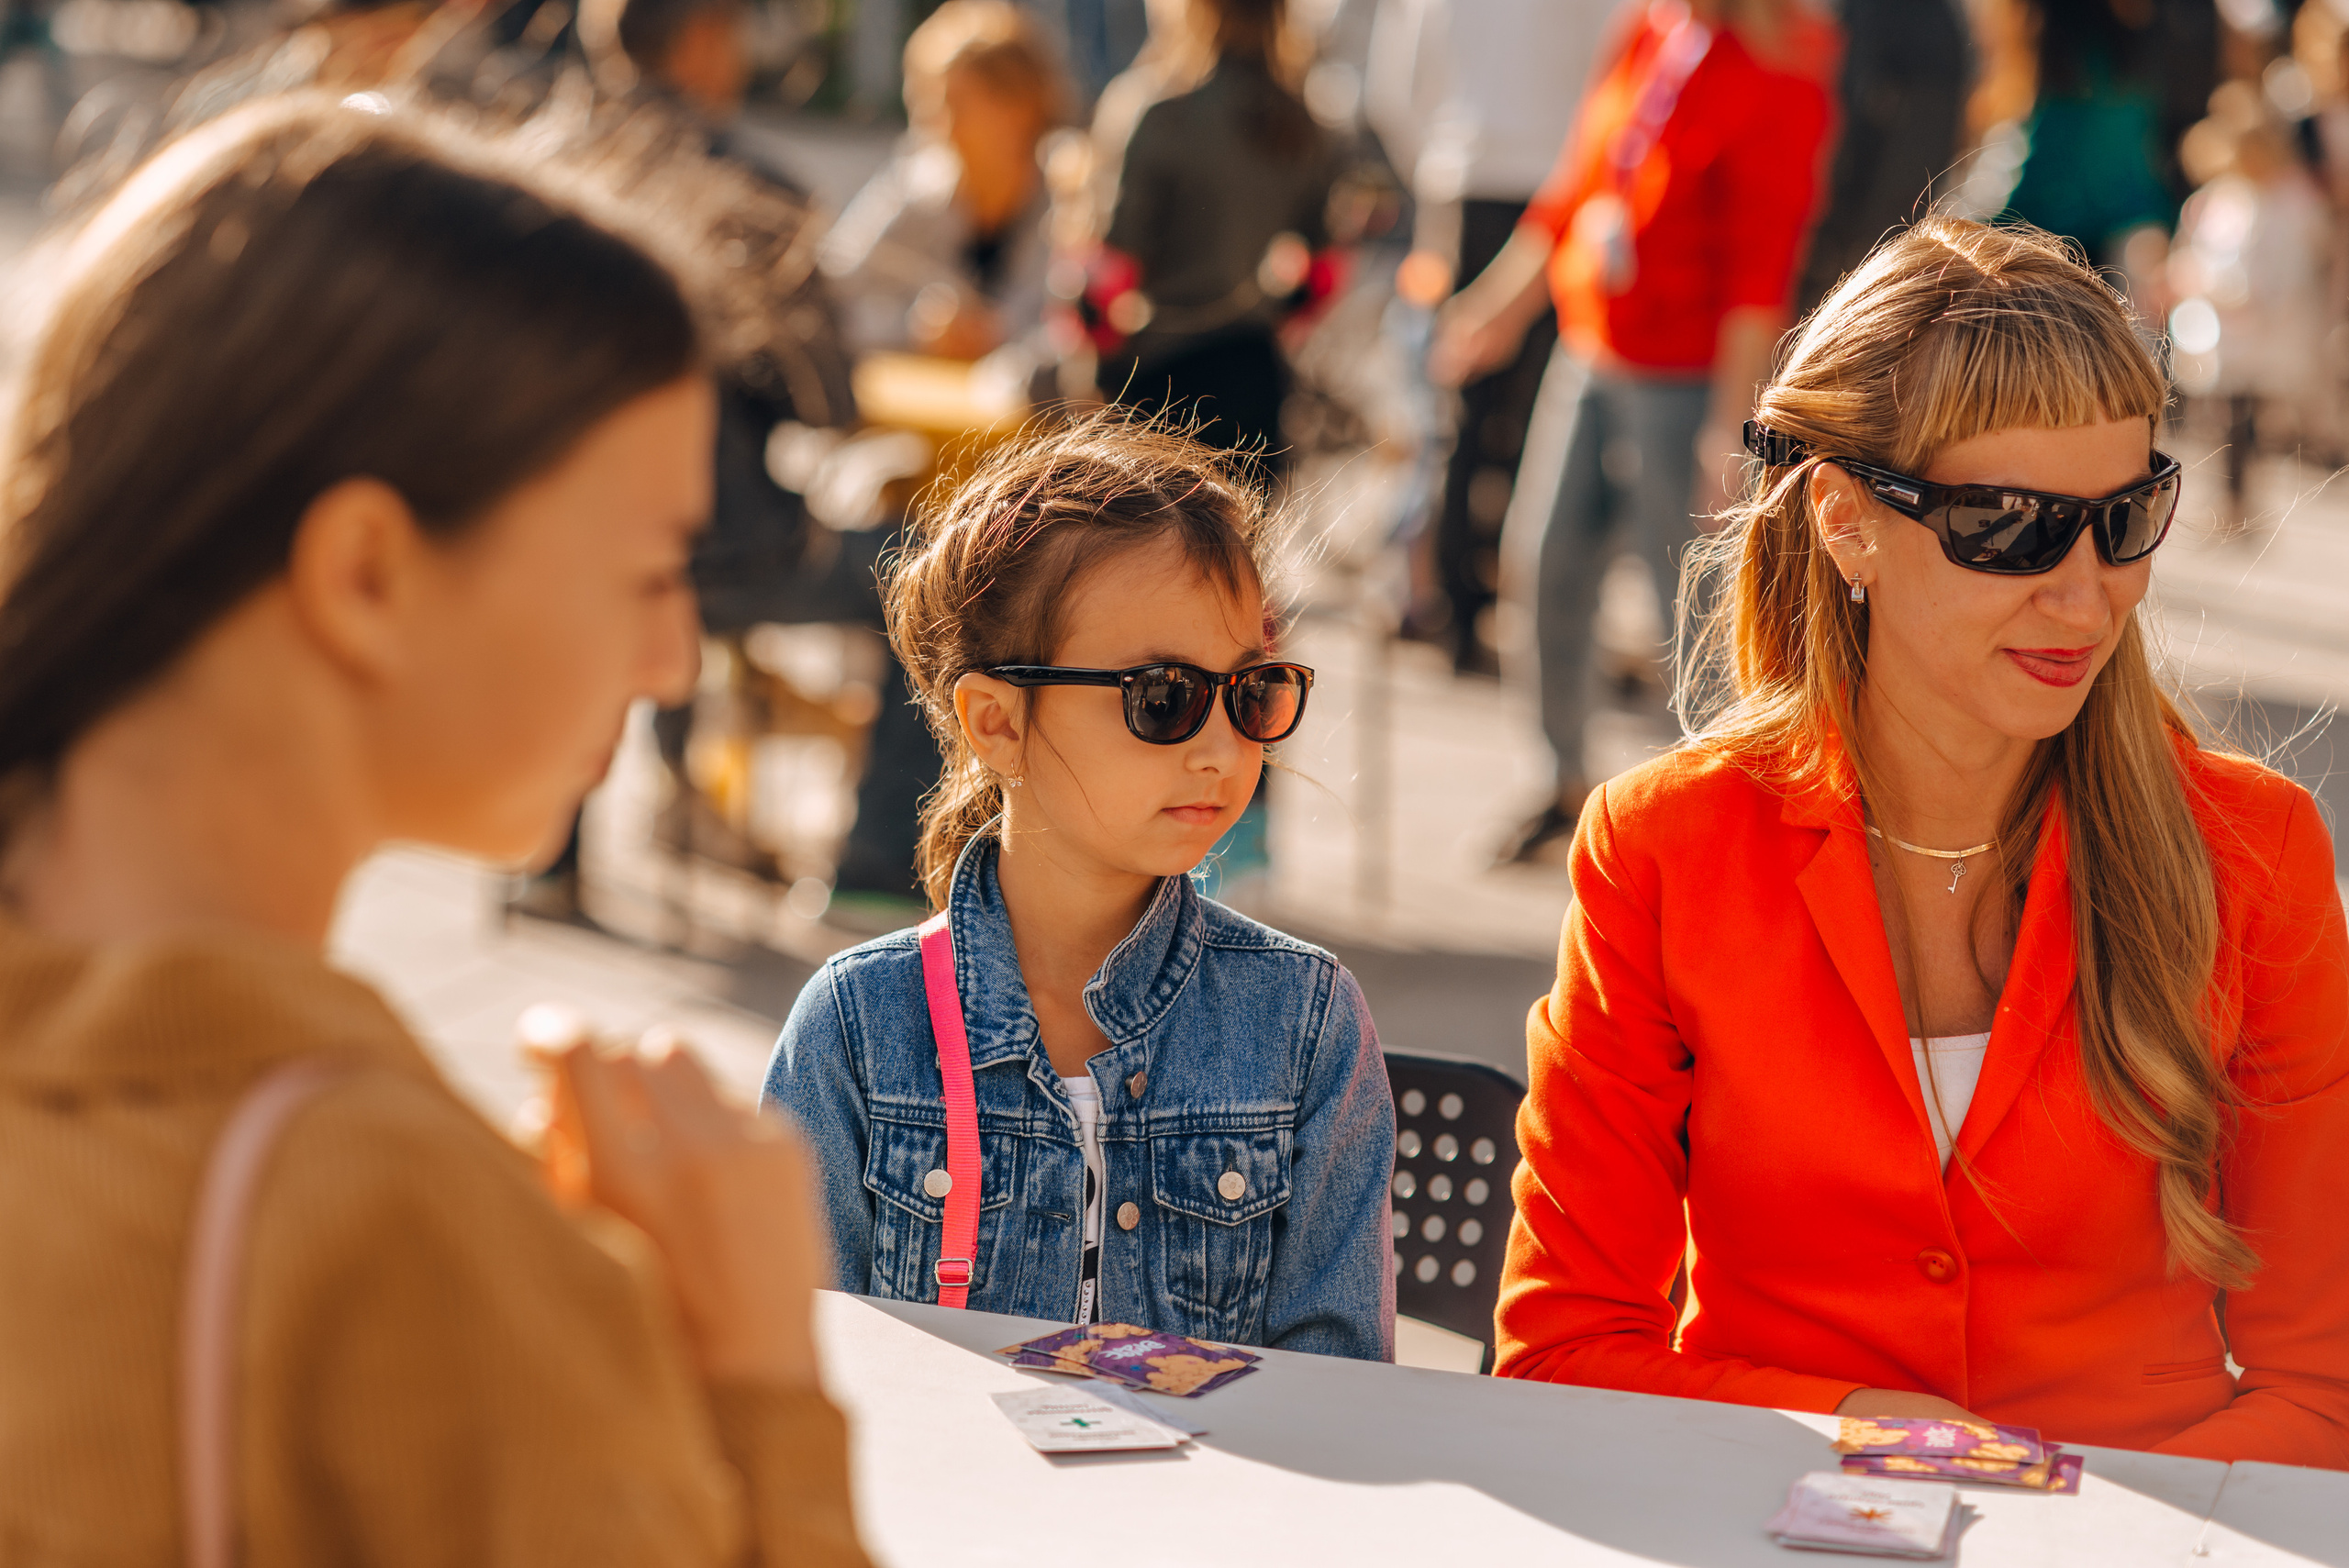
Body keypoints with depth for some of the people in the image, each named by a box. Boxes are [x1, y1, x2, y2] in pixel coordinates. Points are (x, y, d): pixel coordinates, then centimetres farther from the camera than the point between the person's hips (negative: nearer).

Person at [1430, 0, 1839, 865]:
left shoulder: (1779, 70, -14)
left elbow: (1762, 262, -17)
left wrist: (1731, 422, -19)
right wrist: (1501, 305, 20)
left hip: (1686, 378, -7)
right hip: (1589, 354, 7)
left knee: (1691, 593, -2)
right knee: (1550, 564, 10)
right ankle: (1569, 786, 26)